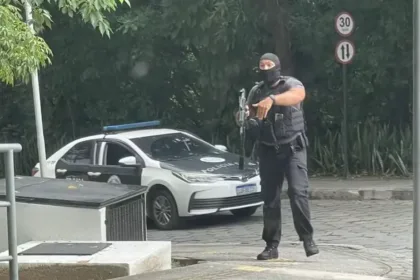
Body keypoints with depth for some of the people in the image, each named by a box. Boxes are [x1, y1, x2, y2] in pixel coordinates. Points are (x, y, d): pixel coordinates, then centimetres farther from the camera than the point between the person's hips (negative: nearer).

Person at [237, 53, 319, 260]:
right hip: (268, 151, 4)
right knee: (270, 198, 2)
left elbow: (298, 95, -28)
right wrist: (244, 116, -16)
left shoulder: (290, 84, -5)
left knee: (298, 192, -16)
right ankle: (271, 245, 7)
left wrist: (272, 99, -45)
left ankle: (308, 239, -6)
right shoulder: (256, 91, 11)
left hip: (293, 148, -4)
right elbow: (246, 115, 11)